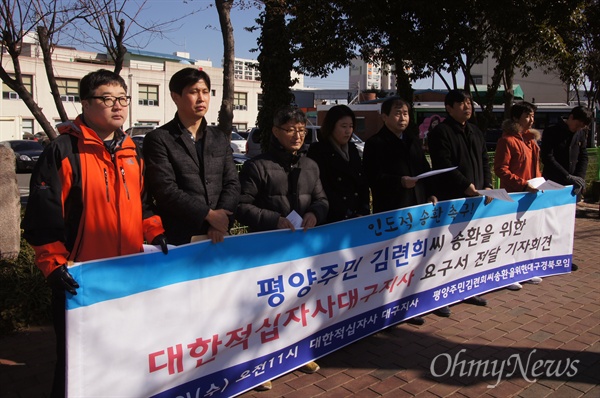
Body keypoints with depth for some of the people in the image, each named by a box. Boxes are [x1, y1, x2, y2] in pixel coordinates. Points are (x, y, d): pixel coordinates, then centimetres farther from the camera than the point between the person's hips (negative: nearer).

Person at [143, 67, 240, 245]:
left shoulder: (219, 138, 13)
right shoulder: (158, 139, -2)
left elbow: (232, 183, 5)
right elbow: (165, 190, -12)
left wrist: (221, 221, -11)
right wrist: (208, 214, -15)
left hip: (218, 236, 4)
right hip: (178, 239, -4)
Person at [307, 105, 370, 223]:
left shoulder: (352, 149, 12)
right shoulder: (317, 150, -8)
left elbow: (362, 183, 10)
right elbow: (324, 190, -13)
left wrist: (363, 212, -3)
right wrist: (347, 217, -14)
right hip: (332, 220, -6)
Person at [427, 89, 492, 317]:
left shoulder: (476, 132, 18)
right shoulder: (441, 132, -7)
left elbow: (484, 162, 18)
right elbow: (444, 165, -16)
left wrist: (487, 185, 2)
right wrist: (466, 185, -20)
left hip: (475, 199, 8)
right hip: (451, 200, -7)